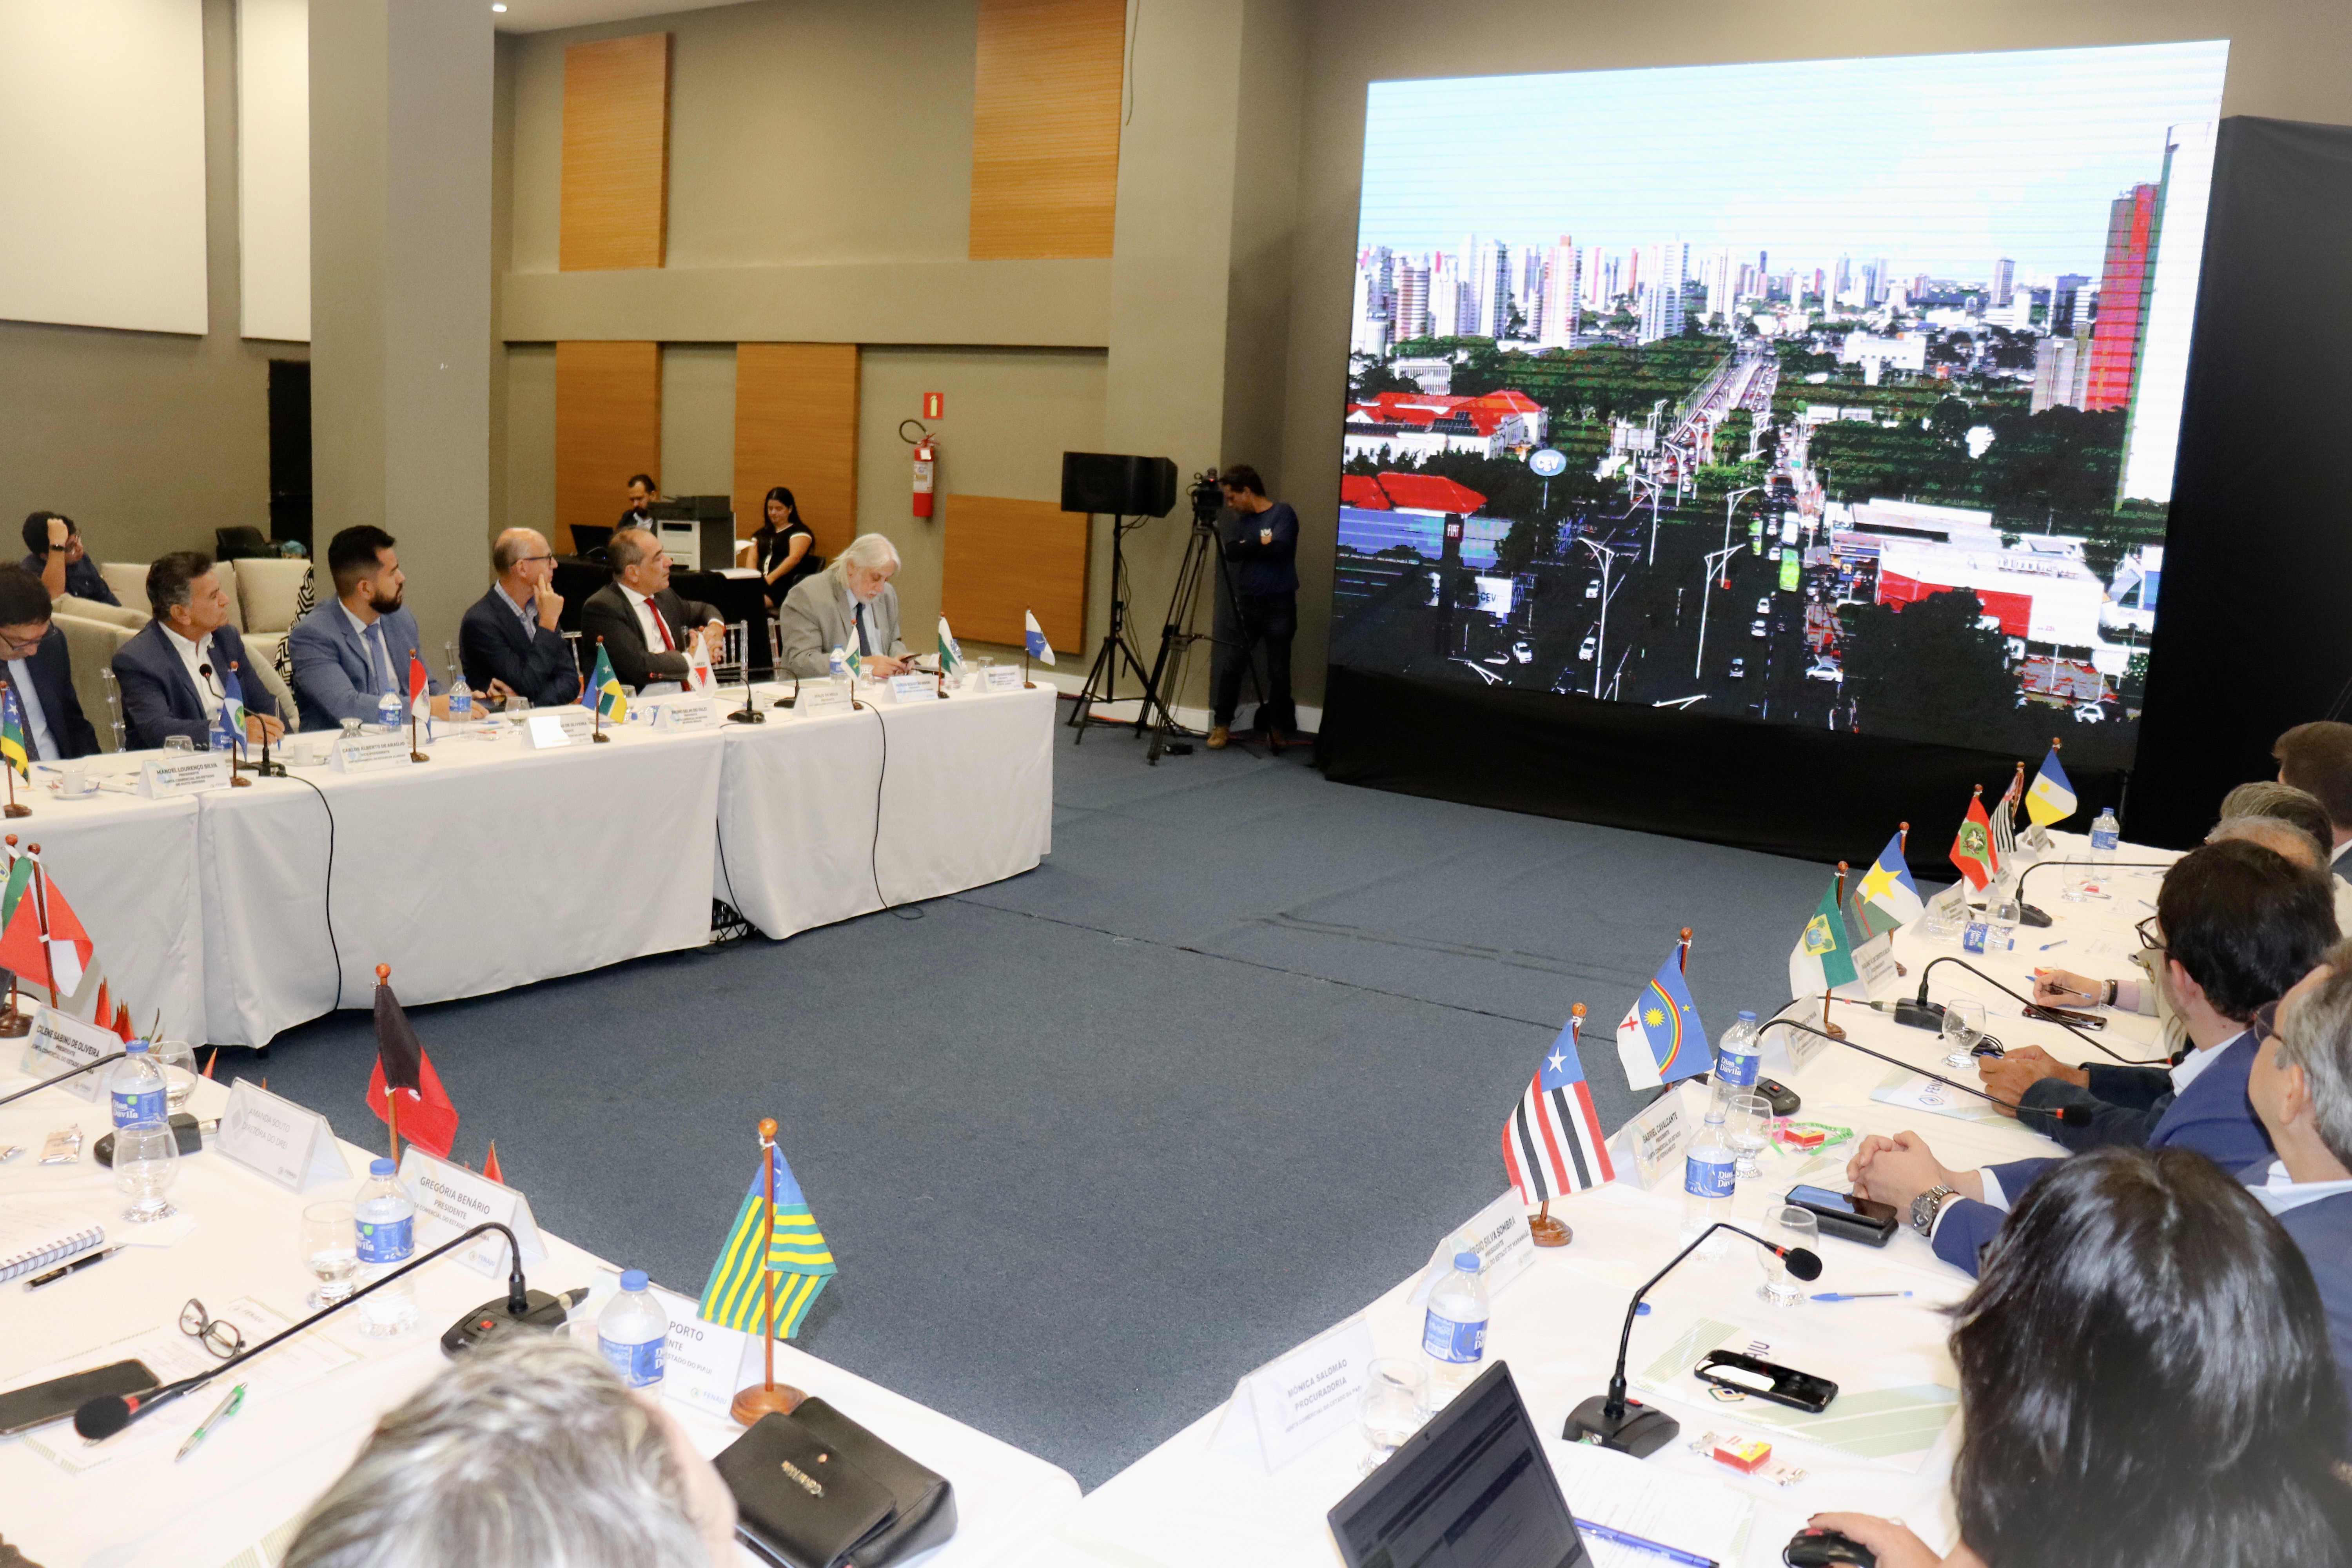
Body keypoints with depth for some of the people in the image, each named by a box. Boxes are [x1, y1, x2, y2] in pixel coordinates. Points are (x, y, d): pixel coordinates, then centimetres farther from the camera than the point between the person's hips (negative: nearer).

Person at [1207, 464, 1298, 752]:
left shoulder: (1282, 513, -5)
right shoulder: (1242, 519, 12)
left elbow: (1278, 549, -19)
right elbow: (1231, 552, -1)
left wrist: (1248, 547, -7)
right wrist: (1260, 545, -12)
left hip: (1279, 605, -4)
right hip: (1246, 603, 4)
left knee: (1278, 671, 2)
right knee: (1231, 666, -2)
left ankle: (1276, 728, 16)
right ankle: (1222, 725, 8)